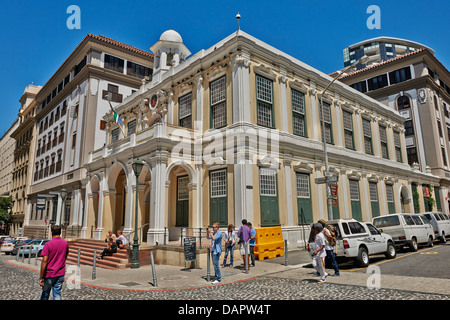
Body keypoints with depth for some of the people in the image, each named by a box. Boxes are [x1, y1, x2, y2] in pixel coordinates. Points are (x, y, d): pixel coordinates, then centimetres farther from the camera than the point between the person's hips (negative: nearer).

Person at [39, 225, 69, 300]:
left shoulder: (48, 244, -14)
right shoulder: (65, 243, 0)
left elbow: (44, 261, -18)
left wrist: (41, 277, -13)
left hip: (49, 274, -3)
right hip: (61, 274, 3)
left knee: (45, 294, 16)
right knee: (57, 294, 8)